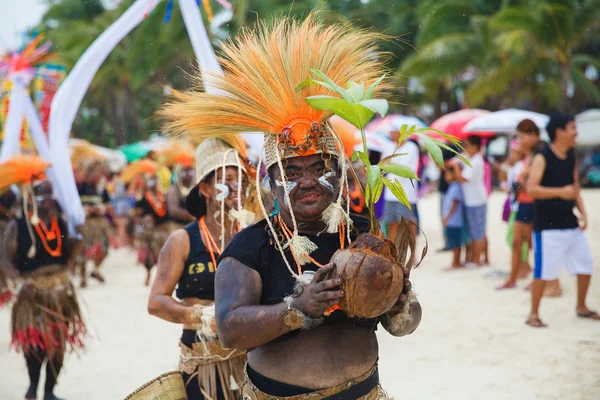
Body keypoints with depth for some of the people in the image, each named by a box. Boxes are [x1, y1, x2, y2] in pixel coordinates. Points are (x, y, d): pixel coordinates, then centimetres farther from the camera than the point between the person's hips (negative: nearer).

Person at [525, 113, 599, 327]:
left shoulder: (572, 158, 11)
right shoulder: (542, 158, -11)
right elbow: (531, 188, -21)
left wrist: (583, 213, 6)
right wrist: (561, 192, -28)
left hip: (570, 223, 7)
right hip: (547, 226, -7)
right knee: (543, 270, -4)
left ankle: (581, 307, 29)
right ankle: (533, 314, 9)